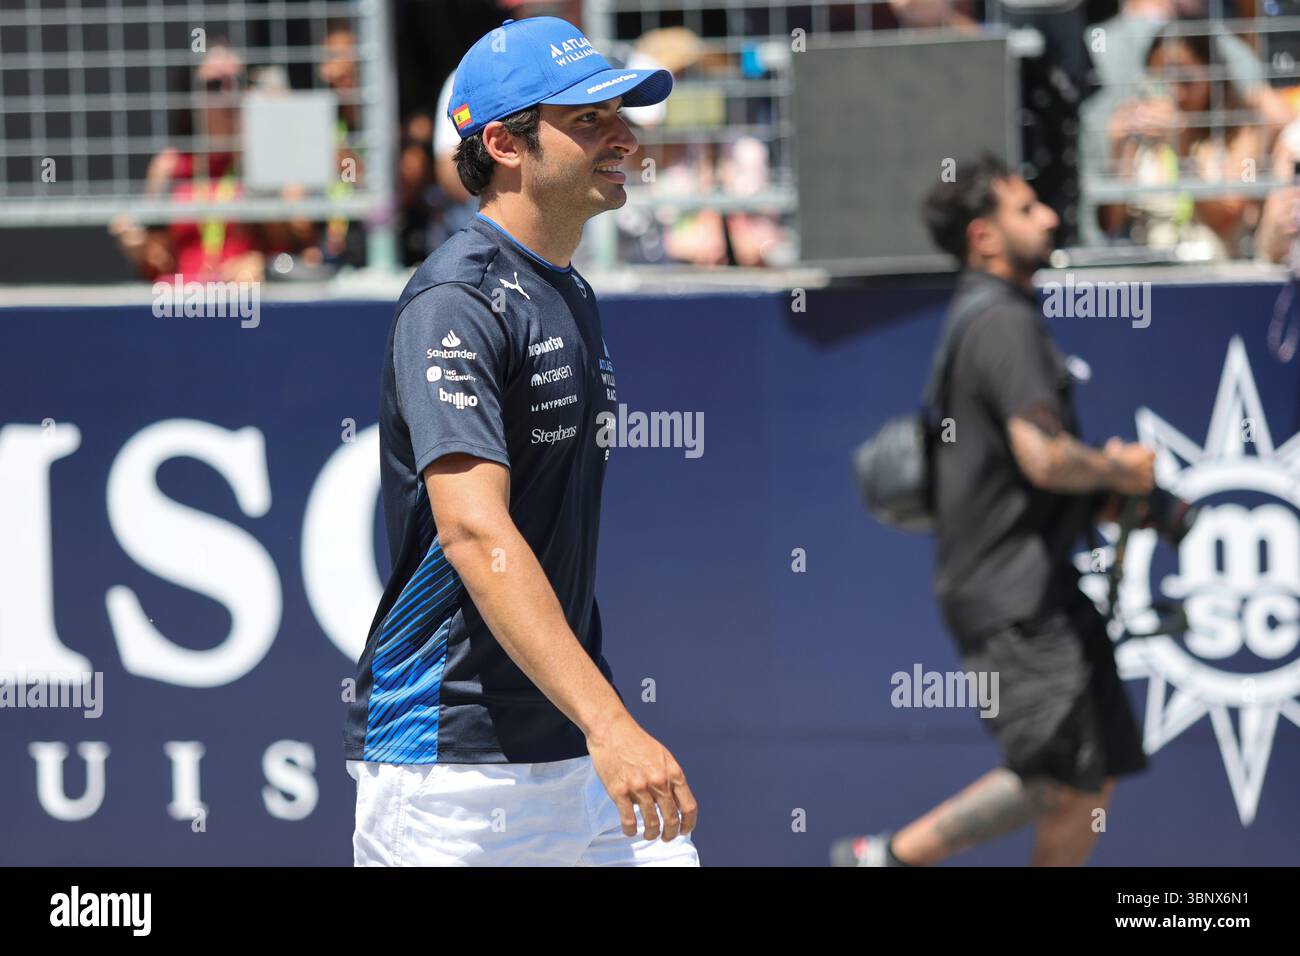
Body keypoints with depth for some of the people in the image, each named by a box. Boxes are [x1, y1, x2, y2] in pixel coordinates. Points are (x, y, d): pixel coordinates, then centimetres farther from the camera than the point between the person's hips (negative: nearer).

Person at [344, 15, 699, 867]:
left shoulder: (573, 299, 16)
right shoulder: (458, 302, -14)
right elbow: (474, 532, -27)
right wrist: (607, 723, -36)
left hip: (578, 754, 8)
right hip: (449, 763, -8)